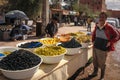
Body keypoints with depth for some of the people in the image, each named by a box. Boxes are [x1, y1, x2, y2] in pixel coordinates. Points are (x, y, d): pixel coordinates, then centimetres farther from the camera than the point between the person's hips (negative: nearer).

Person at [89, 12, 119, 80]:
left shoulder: (109, 27, -16)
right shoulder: (96, 26, 3)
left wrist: (110, 42, -13)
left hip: (103, 49, -6)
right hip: (95, 47, 6)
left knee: (102, 63, 7)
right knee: (95, 61, 20)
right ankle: (95, 72, 43)